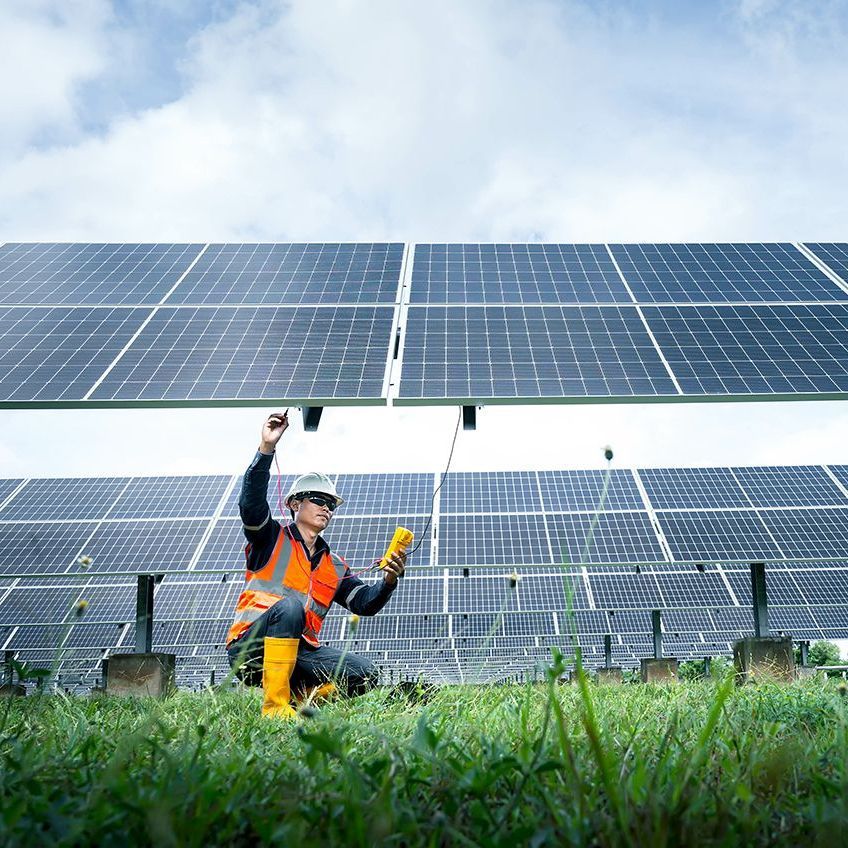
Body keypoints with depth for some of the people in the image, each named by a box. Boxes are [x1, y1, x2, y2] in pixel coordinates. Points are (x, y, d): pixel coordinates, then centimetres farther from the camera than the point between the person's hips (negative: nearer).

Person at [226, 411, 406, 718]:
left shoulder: (335, 567, 21)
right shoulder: (272, 538, 7)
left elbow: (365, 603, 8)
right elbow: (251, 503, -14)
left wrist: (388, 581, -14)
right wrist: (267, 448, -25)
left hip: (298, 652, 5)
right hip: (250, 648, -5)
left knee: (365, 675, -17)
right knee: (289, 606, -36)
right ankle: (274, 705, -31)